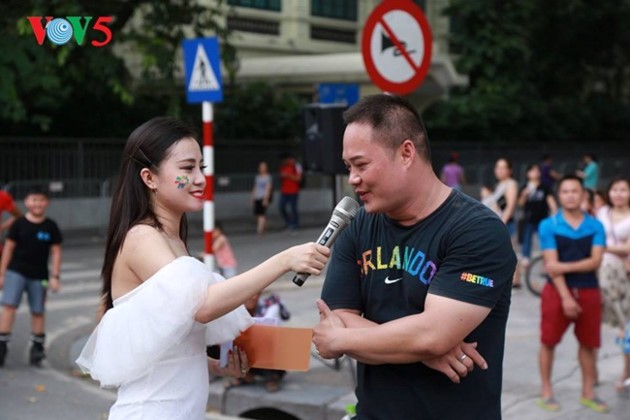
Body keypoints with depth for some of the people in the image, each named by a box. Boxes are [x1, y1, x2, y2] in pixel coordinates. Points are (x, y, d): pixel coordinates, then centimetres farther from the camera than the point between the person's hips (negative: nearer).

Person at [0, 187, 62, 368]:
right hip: (16, 271, -1)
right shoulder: (19, 224, -2)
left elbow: (56, 252, 4)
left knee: (38, 312, 8)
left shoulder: (51, 227, 0)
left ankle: (37, 348, 21)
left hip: (39, 276, 1)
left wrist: (54, 276, -2)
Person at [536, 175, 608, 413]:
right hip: (558, 290, -2)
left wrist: (565, 266, -20)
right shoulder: (548, 226, -5)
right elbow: (551, 266, -10)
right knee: (548, 342, 4)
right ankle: (546, 391, 17)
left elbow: (595, 261, -9)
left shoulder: (595, 226, 2)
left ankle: (588, 393, 22)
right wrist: (565, 297, -16)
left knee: (588, 344, 10)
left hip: (588, 292, 2)